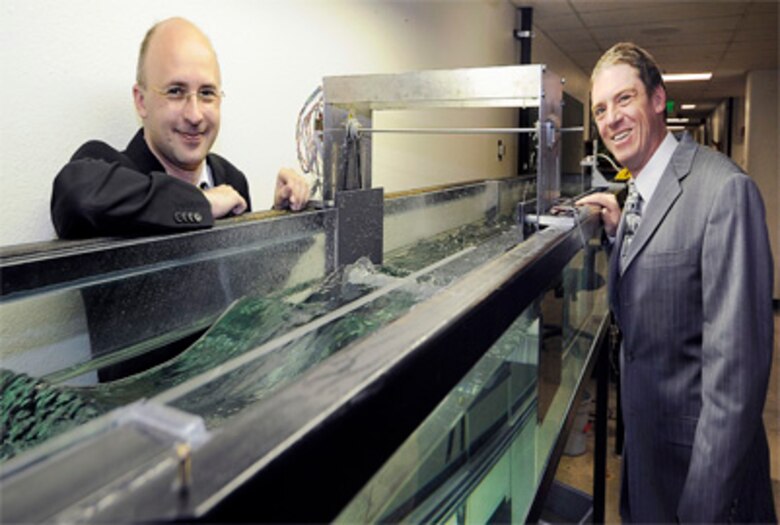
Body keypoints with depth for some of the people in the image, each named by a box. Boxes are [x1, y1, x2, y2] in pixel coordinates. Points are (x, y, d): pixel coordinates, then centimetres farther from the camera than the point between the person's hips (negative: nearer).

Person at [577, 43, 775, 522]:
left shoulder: (724, 189, -23)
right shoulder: (640, 193, 5)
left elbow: (736, 360, -27)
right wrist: (619, 228, -1)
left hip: (697, 452, -8)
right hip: (645, 430, 8)